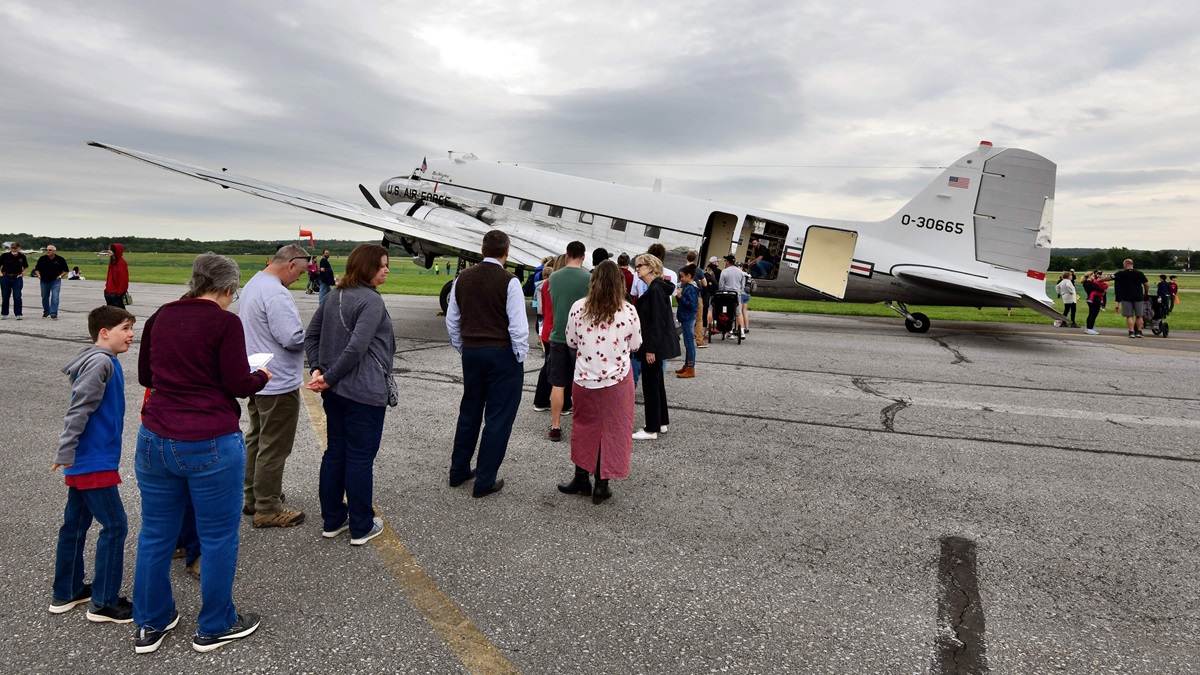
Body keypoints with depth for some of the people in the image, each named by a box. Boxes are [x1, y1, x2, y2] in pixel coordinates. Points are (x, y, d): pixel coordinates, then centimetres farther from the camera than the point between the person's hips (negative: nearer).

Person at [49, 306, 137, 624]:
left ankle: (66, 592, 30)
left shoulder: (106, 361, 11)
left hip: (84, 461, 10)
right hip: (94, 462, -10)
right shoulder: (101, 362, -18)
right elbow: (79, 409, -21)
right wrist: (65, 453, -19)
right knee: (114, 526, -3)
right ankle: (104, 603, 6)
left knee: (75, 525, 17)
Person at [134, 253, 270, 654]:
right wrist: (262, 376, 8)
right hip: (210, 446, -6)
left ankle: (150, 625, 34)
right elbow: (238, 384, -11)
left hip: (154, 441, 7)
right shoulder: (225, 322, -11)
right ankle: (213, 627, 24)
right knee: (218, 537, 9)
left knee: (155, 534, 18)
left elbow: (145, 375, 17)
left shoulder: (160, 317, 7)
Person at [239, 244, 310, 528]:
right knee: (274, 447, 0)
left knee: (256, 439, 21)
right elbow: (293, 337, -29)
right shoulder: (276, 294, -23)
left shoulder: (252, 284, 11)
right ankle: (267, 509, 10)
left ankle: (252, 497, 33)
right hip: (278, 383, -11)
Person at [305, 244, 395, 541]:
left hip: (335, 391, 8)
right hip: (365, 393, -8)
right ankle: (361, 528, 14)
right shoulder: (372, 300, -16)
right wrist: (329, 377, -15)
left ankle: (332, 520, 27)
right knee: (360, 458, 2)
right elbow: (357, 346, -24)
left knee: (335, 452, 16)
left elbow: (311, 335, 13)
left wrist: (318, 369, 3)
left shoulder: (335, 296, 11)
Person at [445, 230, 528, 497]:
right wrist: (520, 356, -3)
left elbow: (452, 321, 11)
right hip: (503, 355, -5)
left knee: (469, 412, 19)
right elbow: (518, 326, -15)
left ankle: (458, 471, 29)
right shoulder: (509, 281, -13)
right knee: (498, 418, 4)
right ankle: (485, 481, 10)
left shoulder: (462, 279, 4)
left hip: (471, 353, 6)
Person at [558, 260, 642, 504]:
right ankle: (601, 486, 18)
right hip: (617, 380, -1)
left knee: (585, 428, 18)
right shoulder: (629, 312, -12)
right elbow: (635, 345, 1)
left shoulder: (578, 308, -9)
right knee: (611, 430, 11)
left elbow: (571, 342, 3)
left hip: (585, 379, 1)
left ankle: (581, 479, 28)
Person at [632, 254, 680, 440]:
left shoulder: (656, 289, -17)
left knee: (651, 385, -3)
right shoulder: (653, 288, 13)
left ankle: (651, 429, 5)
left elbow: (657, 321, -22)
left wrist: (651, 348, -22)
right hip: (657, 345, 10)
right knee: (657, 383, 17)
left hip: (654, 346, -10)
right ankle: (662, 422, 28)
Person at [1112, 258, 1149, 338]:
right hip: (1138, 297, 2)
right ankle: (1139, 332, 13)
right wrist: (1146, 293, 19)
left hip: (1126, 298, -2)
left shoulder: (1121, 274, -3)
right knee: (1139, 316, 11)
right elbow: (1147, 284, 3)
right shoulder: (1139, 273, 2)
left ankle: (1131, 332, -6)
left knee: (1129, 316, 0)